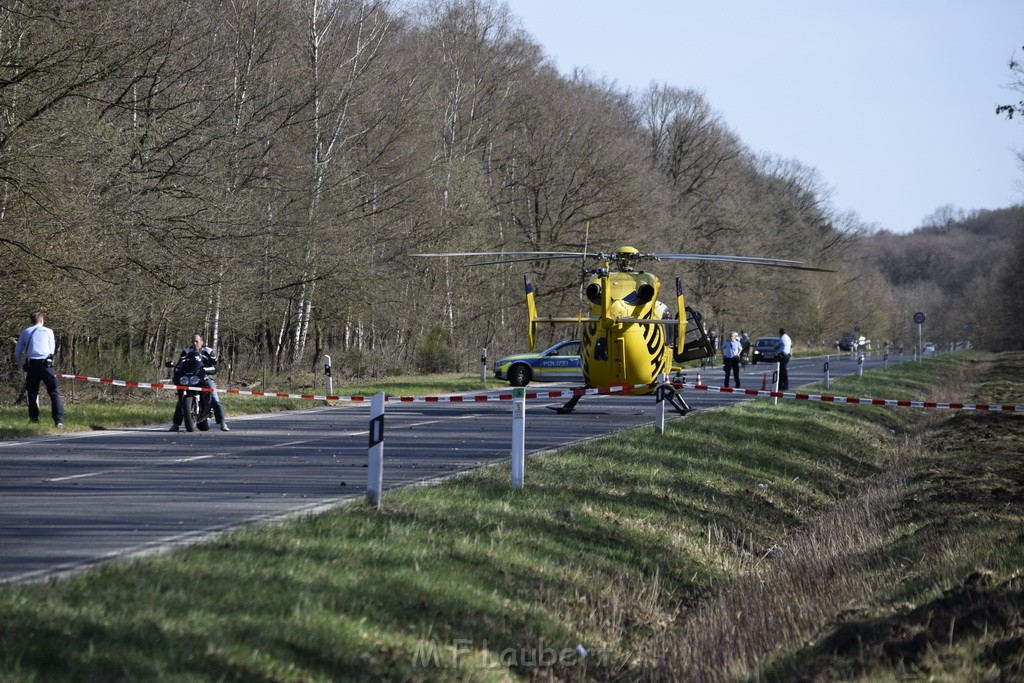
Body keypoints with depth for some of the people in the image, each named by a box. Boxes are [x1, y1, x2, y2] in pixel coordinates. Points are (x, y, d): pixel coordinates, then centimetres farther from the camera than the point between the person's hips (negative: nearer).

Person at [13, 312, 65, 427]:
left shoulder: (25, 332, 14)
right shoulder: (48, 331, 10)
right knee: (54, 392, -4)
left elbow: (17, 353, 13)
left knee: (32, 393, 13)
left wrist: (23, 365, 26)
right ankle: (59, 420, -14)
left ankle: (34, 419, 11)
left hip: (31, 364, 2)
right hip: (45, 363, -2)